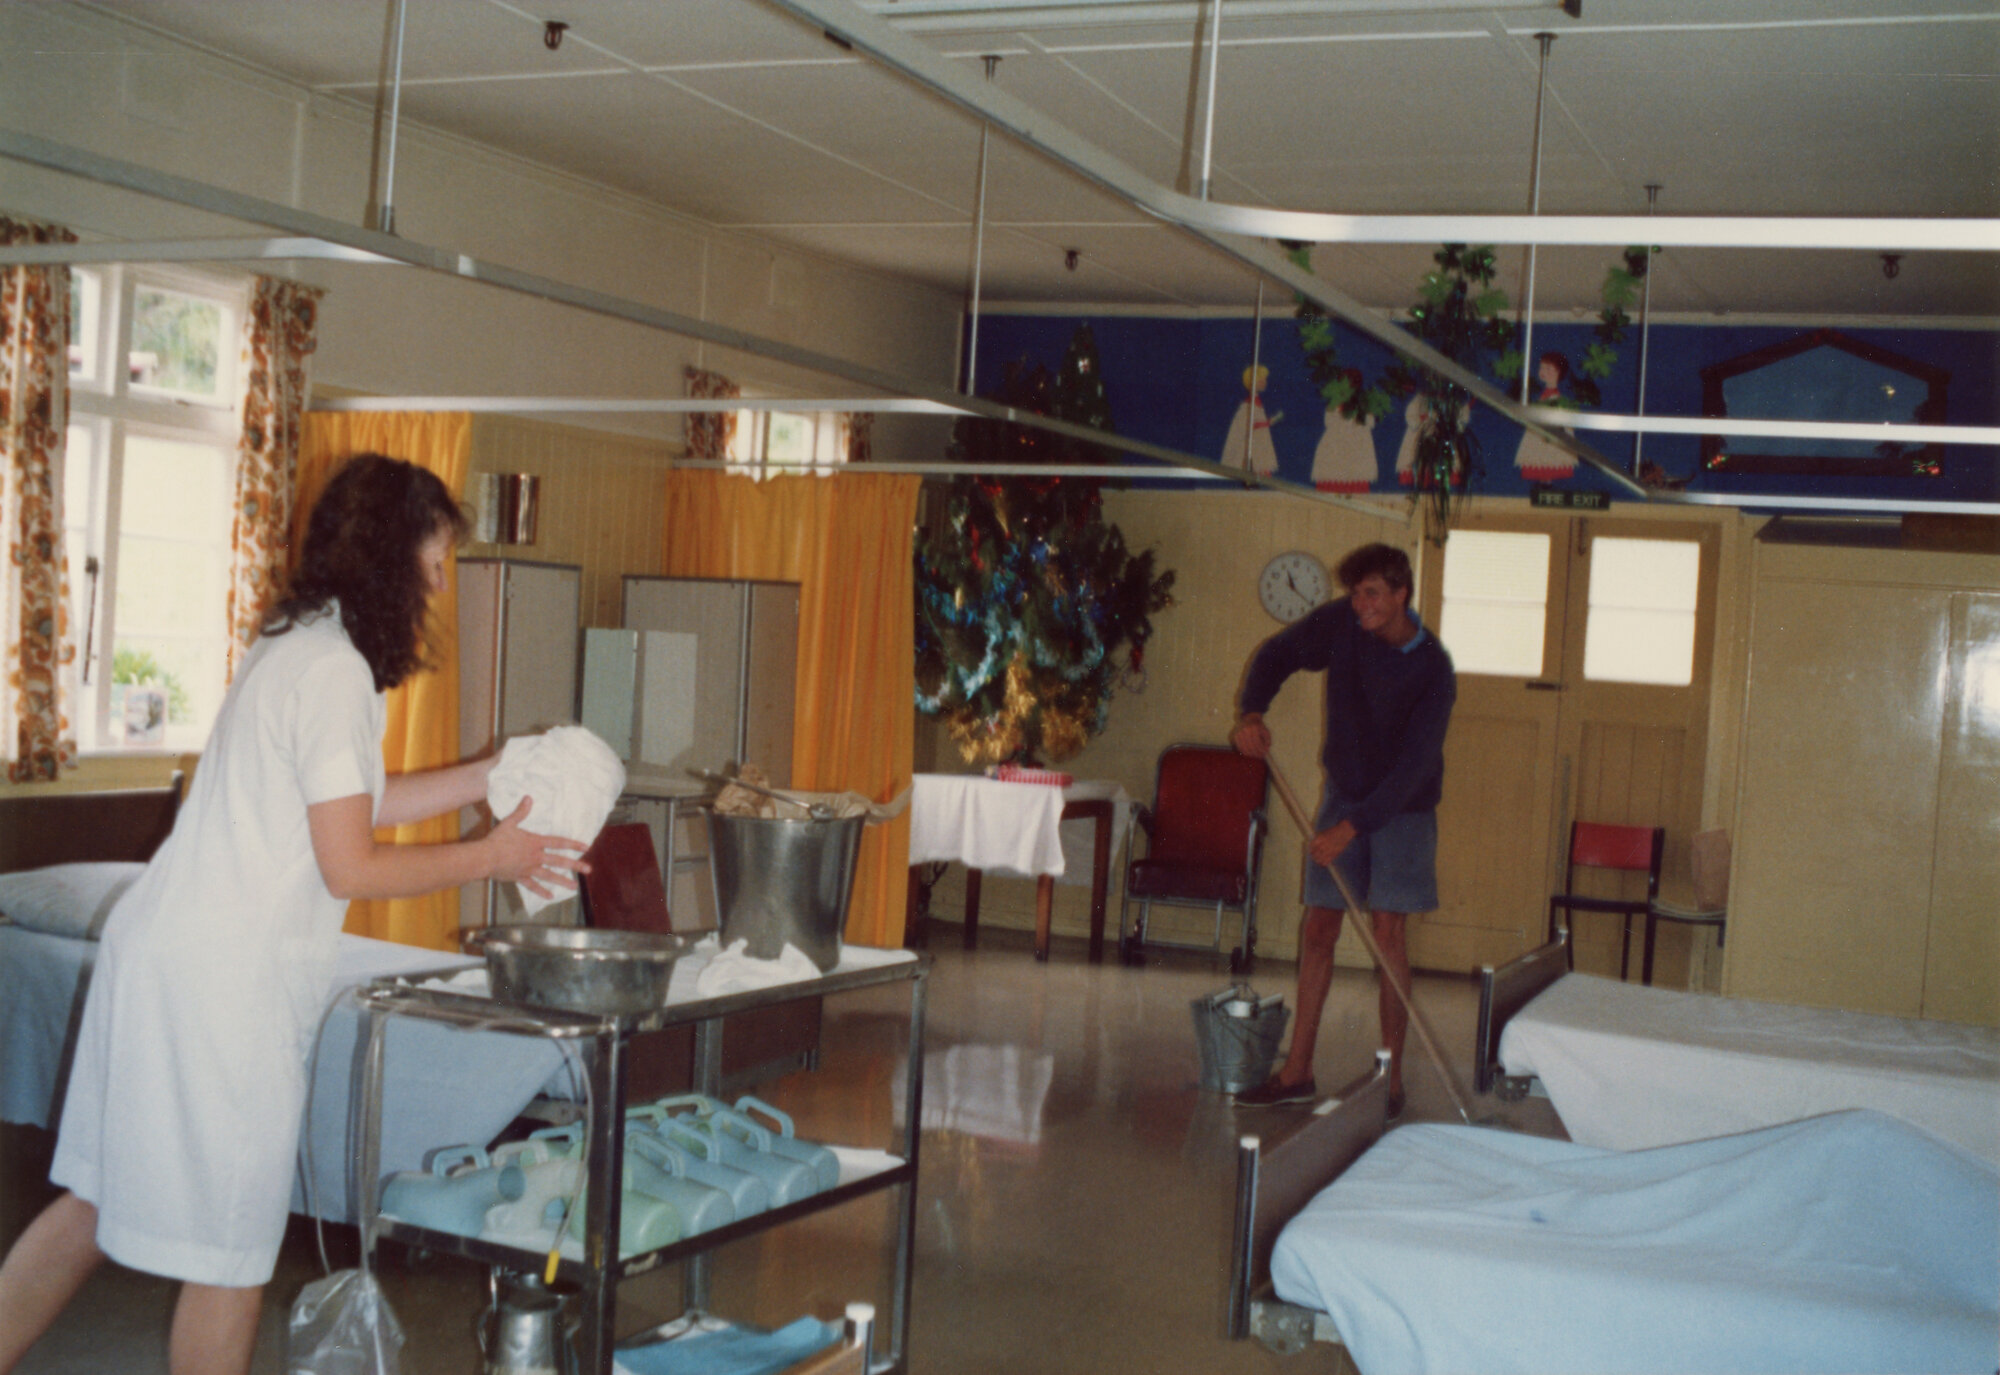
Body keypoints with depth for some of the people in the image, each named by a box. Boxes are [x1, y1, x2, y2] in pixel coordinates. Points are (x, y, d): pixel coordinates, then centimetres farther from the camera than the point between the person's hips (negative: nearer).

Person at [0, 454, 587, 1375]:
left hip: (162, 950, 10)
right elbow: (352, 866, -16)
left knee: (99, 1203, 18)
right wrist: (489, 858, -5)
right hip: (225, 979, -10)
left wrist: (492, 774, 18)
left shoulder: (293, 645, 13)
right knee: (229, 1248, 3)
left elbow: (354, 800, 20)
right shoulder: (336, 669, -17)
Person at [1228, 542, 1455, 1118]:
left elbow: (1414, 765, -24)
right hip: (1344, 794, 4)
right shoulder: (1341, 623, -9)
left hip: (1402, 807, -4)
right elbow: (1276, 654, 5)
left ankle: (1391, 1076, -1)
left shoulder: (1432, 668, -20)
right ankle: (1297, 1072, 7)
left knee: (1388, 931, -9)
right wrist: (1252, 713, -14)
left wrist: (1353, 827, -30)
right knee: (1319, 927, 1)